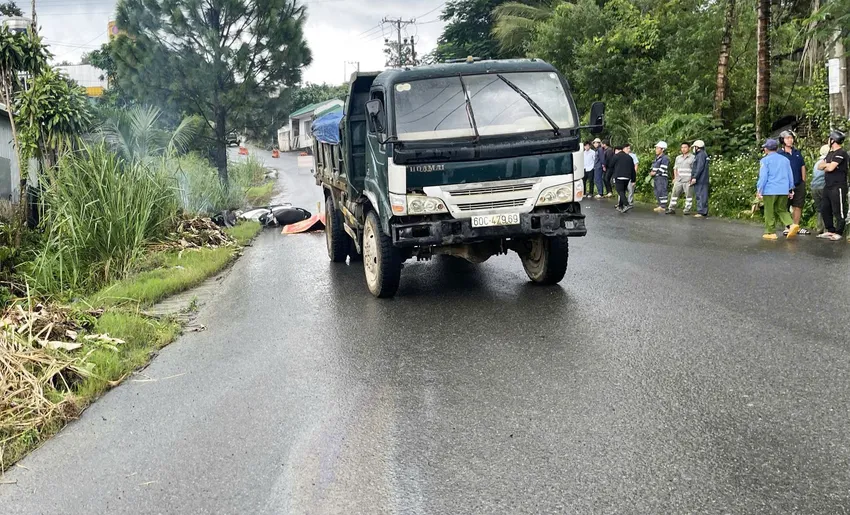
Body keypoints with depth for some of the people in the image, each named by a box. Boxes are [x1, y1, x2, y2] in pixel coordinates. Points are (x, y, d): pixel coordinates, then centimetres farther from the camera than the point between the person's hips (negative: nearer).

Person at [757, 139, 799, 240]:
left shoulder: (765, 160, -4)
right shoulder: (785, 160, 12)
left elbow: (763, 177, -9)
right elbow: (790, 176, 16)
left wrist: (759, 190, -3)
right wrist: (791, 189, 23)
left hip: (770, 190, -5)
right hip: (784, 190, 5)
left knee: (770, 212, 4)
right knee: (782, 210, 13)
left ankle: (771, 232, 6)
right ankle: (792, 224, -9)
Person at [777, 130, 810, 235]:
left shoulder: (797, 153, 11)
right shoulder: (779, 153, -3)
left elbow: (803, 167, 15)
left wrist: (803, 182, 10)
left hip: (799, 184, 4)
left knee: (798, 207, 6)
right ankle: (787, 227, 8)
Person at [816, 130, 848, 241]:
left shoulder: (841, 153, -13)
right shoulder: (830, 153, 18)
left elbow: (830, 168, -21)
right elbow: (820, 166, 13)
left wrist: (825, 167, 0)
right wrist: (827, 164, -7)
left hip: (838, 187, -10)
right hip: (828, 186, 10)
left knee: (838, 211, -4)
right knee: (825, 209, 13)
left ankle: (838, 233, 2)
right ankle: (830, 231, 22)